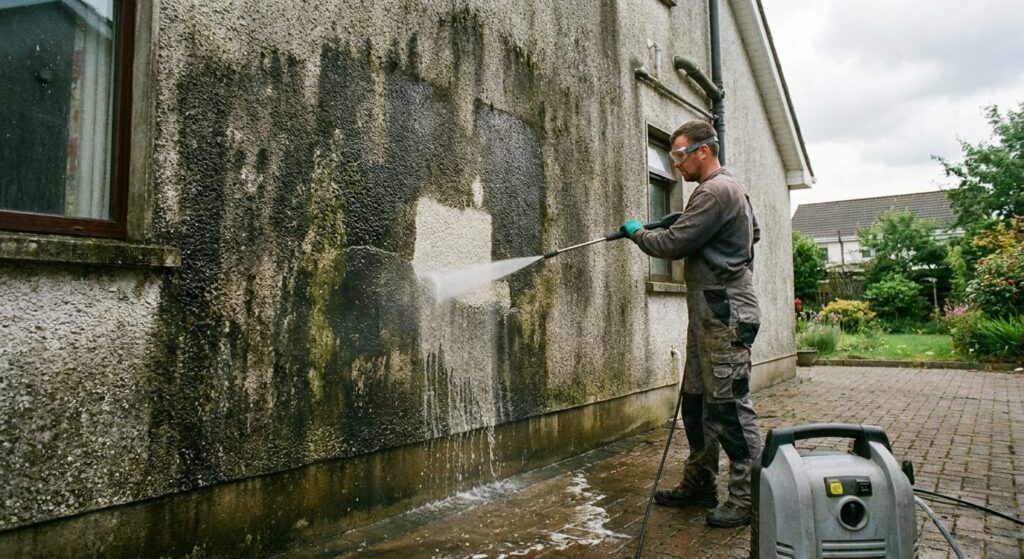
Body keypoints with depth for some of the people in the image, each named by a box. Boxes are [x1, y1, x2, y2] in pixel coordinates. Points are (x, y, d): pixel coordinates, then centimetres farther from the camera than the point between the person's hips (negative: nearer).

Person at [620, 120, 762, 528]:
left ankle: (747, 497, 3)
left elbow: (672, 245, -16)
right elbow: (754, 232, 32)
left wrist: (637, 233, 2)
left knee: (730, 406, -6)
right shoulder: (733, 189, 20)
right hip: (711, 314, 11)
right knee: (697, 401, 13)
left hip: (725, 314, -11)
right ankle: (699, 485, 23)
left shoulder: (716, 191, -14)